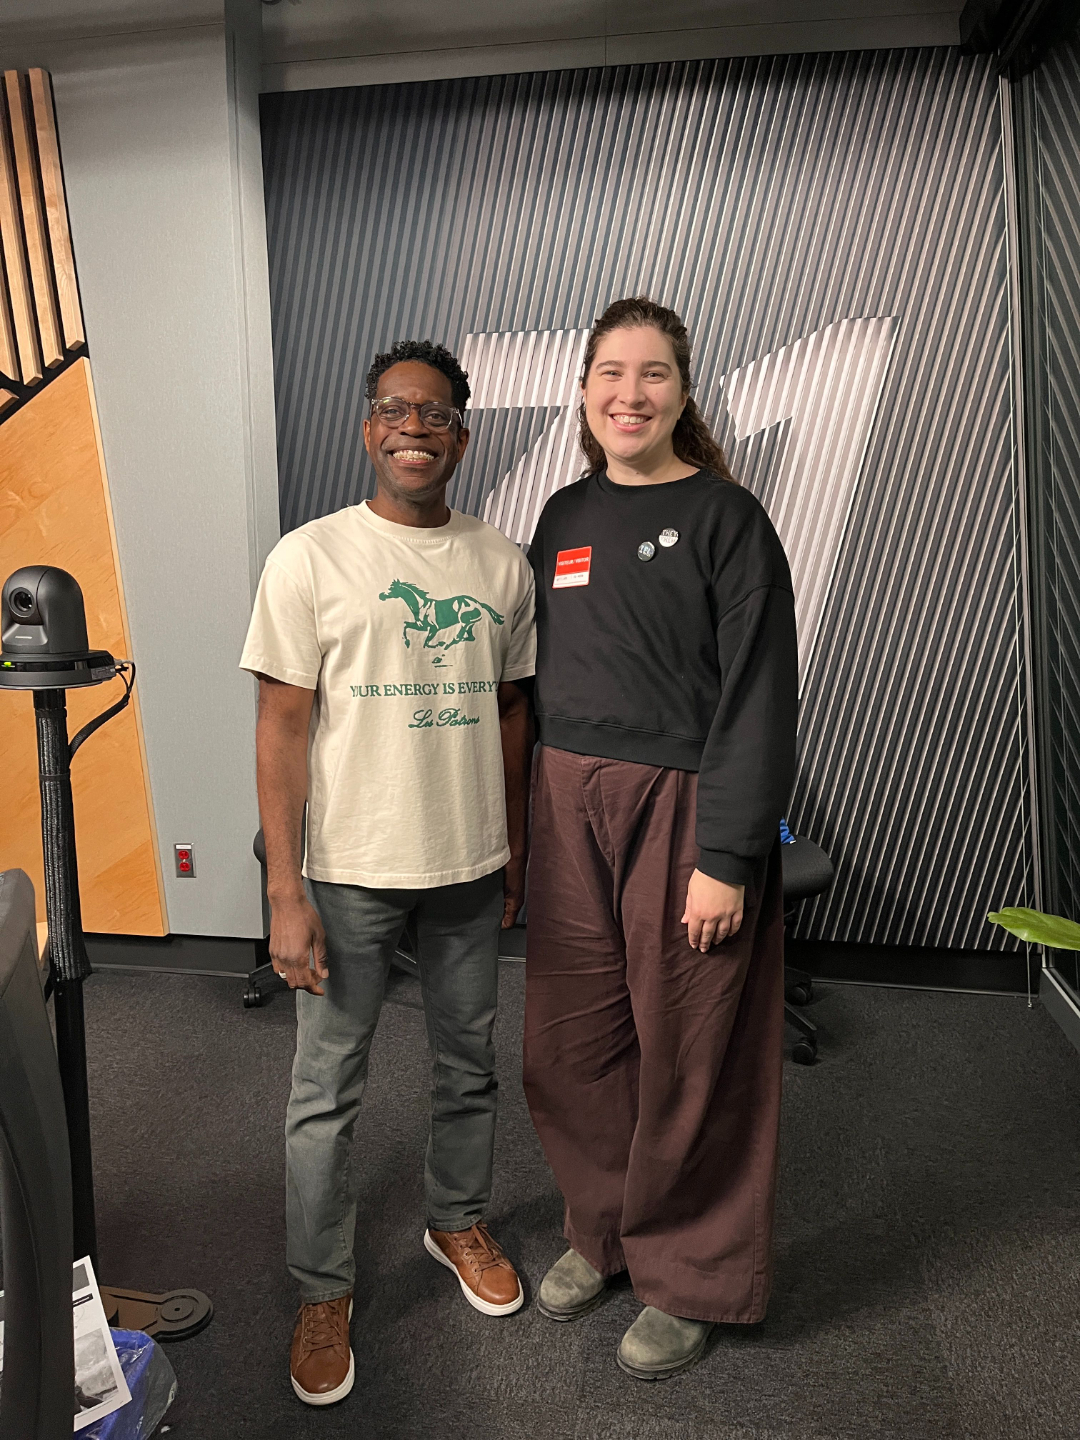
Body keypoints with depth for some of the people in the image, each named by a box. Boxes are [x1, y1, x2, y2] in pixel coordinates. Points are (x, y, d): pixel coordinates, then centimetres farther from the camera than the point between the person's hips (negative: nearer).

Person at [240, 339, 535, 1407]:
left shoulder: (501, 565, 4)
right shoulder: (310, 558, -7)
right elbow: (282, 728, -9)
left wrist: (515, 850, 12)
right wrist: (284, 895, -12)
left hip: (469, 869, 4)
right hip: (348, 874, -3)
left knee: (468, 1067, 19)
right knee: (328, 1089, 9)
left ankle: (458, 1223, 45)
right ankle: (322, 1292, 32)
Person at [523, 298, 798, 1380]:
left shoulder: (726, 518, -6)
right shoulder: (565, 516, 11)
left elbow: (759, 699, -10)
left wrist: (726, 856, -16)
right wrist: (523, 821, 11)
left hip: (683, 812, -5)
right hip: (568, 808, 5)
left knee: (687, 1057, 7)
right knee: (568, 1044, 13)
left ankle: (690, 1280, 31)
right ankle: (602, 1230, 39)